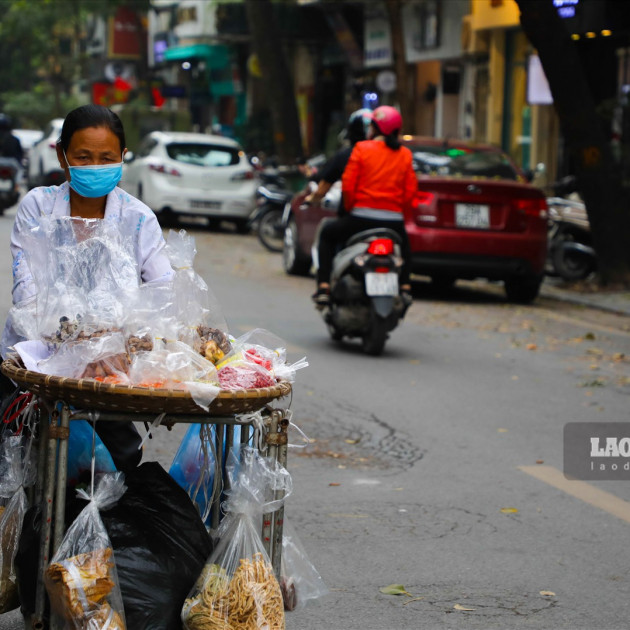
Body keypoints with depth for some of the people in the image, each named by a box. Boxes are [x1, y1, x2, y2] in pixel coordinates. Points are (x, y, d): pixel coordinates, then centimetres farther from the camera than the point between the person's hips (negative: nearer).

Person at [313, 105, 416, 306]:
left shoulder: (362, 149, -3)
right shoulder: (405, 155, 7)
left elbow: (348, 185, -6)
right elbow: (410, 190, 3)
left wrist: (350, 208, 9)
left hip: (362, 218, -3)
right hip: (394, 220, 3)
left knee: (328, 234, 23)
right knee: (403, 244, 38)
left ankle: (323, 287, 12)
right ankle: (405, 286, 21)